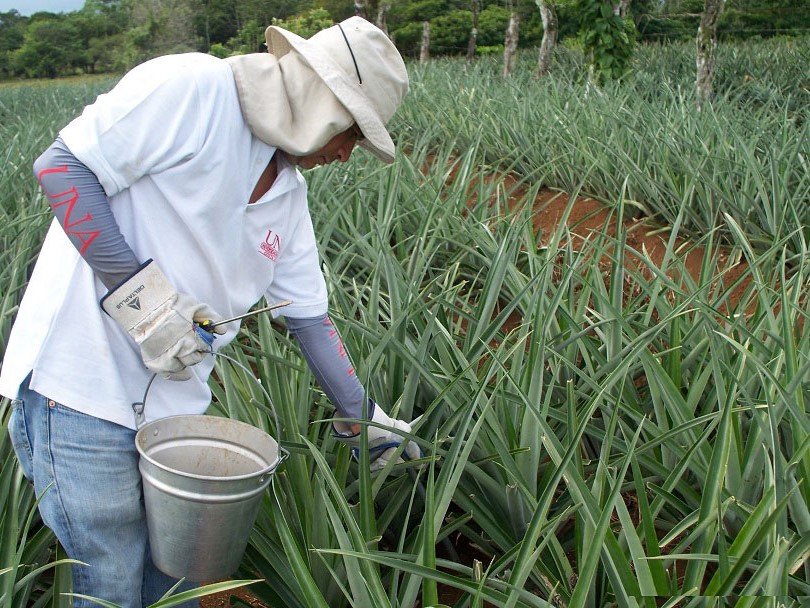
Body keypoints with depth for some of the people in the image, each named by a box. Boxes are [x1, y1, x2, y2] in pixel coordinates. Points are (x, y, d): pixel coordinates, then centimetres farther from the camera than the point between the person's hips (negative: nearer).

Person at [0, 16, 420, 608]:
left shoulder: (288, 193, 9)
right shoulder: (190, 88, -14)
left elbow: (310, 315, 15)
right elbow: (62, 164, -17)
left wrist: (363, 417, 19)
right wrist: (137, 292, -23)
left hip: (174, 400, 8)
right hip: (84, 389, -7)